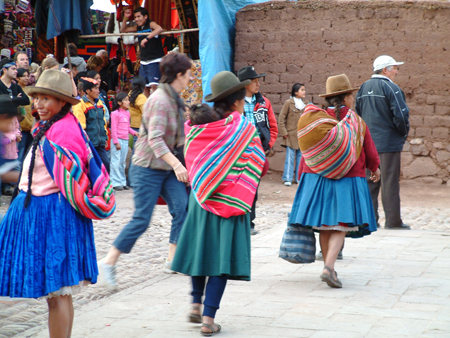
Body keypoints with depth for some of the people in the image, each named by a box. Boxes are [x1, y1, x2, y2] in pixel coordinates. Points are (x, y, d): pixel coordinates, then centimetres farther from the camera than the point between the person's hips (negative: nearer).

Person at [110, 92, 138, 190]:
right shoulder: (115, 113, -10)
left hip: (125, 141, 7)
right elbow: (114, 129, -12)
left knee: (122, 162, 12)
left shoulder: (127, 113, 12)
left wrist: (134, 132, 4)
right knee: (116, 162, -4)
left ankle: (122, 182, 17)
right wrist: (116, 142, -15)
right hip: (117, 140, -7)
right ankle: (115, 183, -1)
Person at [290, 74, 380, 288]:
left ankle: (329, 268, 23)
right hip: (347, 182, -3)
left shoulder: (315, 120, 0)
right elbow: (370, 151, 5)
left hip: (317, 180, 4)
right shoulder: (357, 122, -7)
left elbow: (306, 153, 3)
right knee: (340, 226, -4)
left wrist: (302, 178, 14)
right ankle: (329, 268, -20)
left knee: (324, 226, 12)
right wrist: (375, 168, 25)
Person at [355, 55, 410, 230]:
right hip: (388, 142, -6)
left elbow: (357, 114, 15)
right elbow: (401, 115, -17)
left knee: (370, 180, 10)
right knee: (390, 181, -2)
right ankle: (393, 220, 1)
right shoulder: (390, 88, -11)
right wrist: (404, 133, 0)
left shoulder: (363, 88, 11)